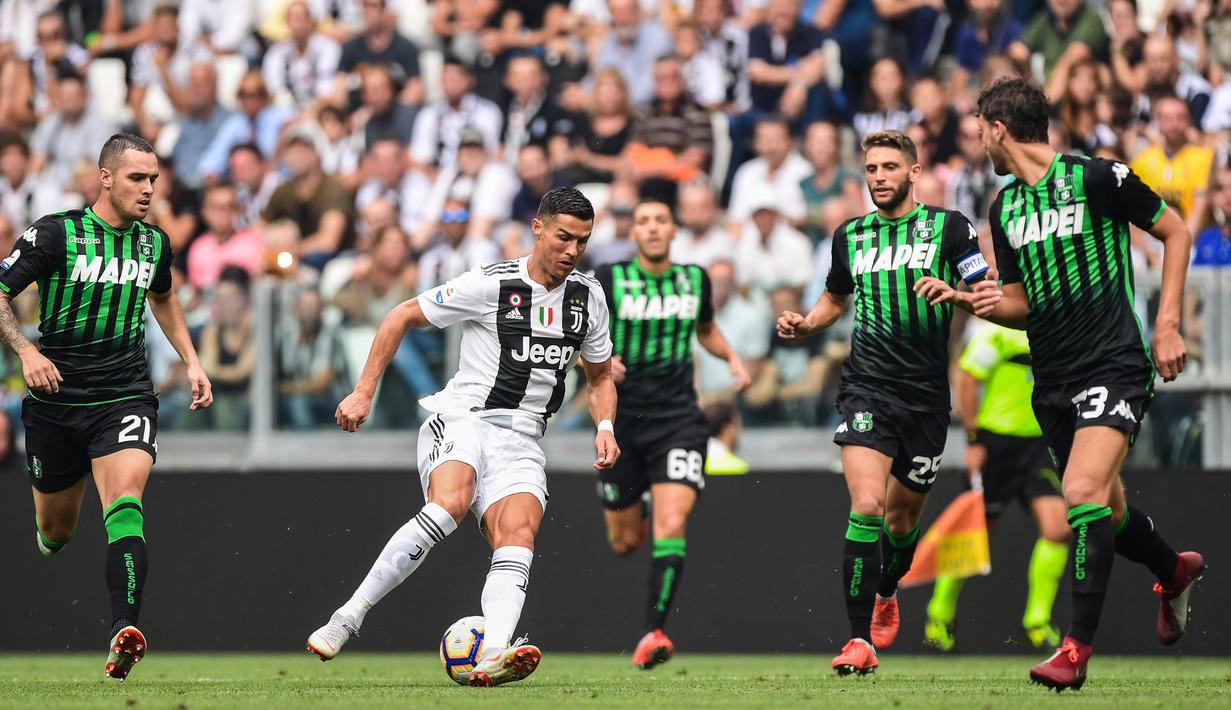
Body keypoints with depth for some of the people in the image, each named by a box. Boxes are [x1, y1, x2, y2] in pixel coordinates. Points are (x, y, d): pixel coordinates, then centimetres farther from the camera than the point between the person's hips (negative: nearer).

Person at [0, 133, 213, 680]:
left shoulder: (154, 242, 6)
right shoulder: (56, 233, -8)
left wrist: (191, 362, 19)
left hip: (125, 397, 1)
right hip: (56, 399, -1)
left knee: (125, 502, -24)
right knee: (55, 528, 12)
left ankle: (124, 629, -36)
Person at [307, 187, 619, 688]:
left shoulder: (588, 297, 10)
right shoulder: (490, 285, -6)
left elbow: (600, 375, 25)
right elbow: (401, 317, 2)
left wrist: (605, 427, 5)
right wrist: (363, 393, -3)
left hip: (520, 441, 5)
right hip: (459, 419, -5)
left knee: (519, 531, -24)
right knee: (450, 503, -34)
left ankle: (491, 656, -46)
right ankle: (347, 618, -27)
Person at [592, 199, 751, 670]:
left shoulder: (694, 278, 6)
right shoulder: (609, 279, -3)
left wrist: (732, 358, 7)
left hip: (678, 419, 0)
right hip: (622, 420, 0)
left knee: (671, 527, -19)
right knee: (625, 543, 9)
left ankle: (653, 633, -20)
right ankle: (636, 504, 47)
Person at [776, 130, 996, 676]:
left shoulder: (948, 227, 2)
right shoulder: (850, 236, 11)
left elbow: (990, 300, -1)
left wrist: (953, 295, -21)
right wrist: (804, 324, 9)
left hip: (927, 393, 0)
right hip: (867, 387, 0)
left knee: (903, 515, 13)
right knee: (867, 506, -18)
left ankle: (885, 592, 46)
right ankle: (860, 639, -17)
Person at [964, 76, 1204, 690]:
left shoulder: (1096, 178, -10)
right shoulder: (1006, 207, 11)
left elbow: (1176, 233, -1)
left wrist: (1166, 326, -7)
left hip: (1114, 365, -7)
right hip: (1053, 380, 7)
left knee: (1083, 490, -23)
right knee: (1105, 511, 14)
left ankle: (1077, 646, -20)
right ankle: (1175, 572, 45)